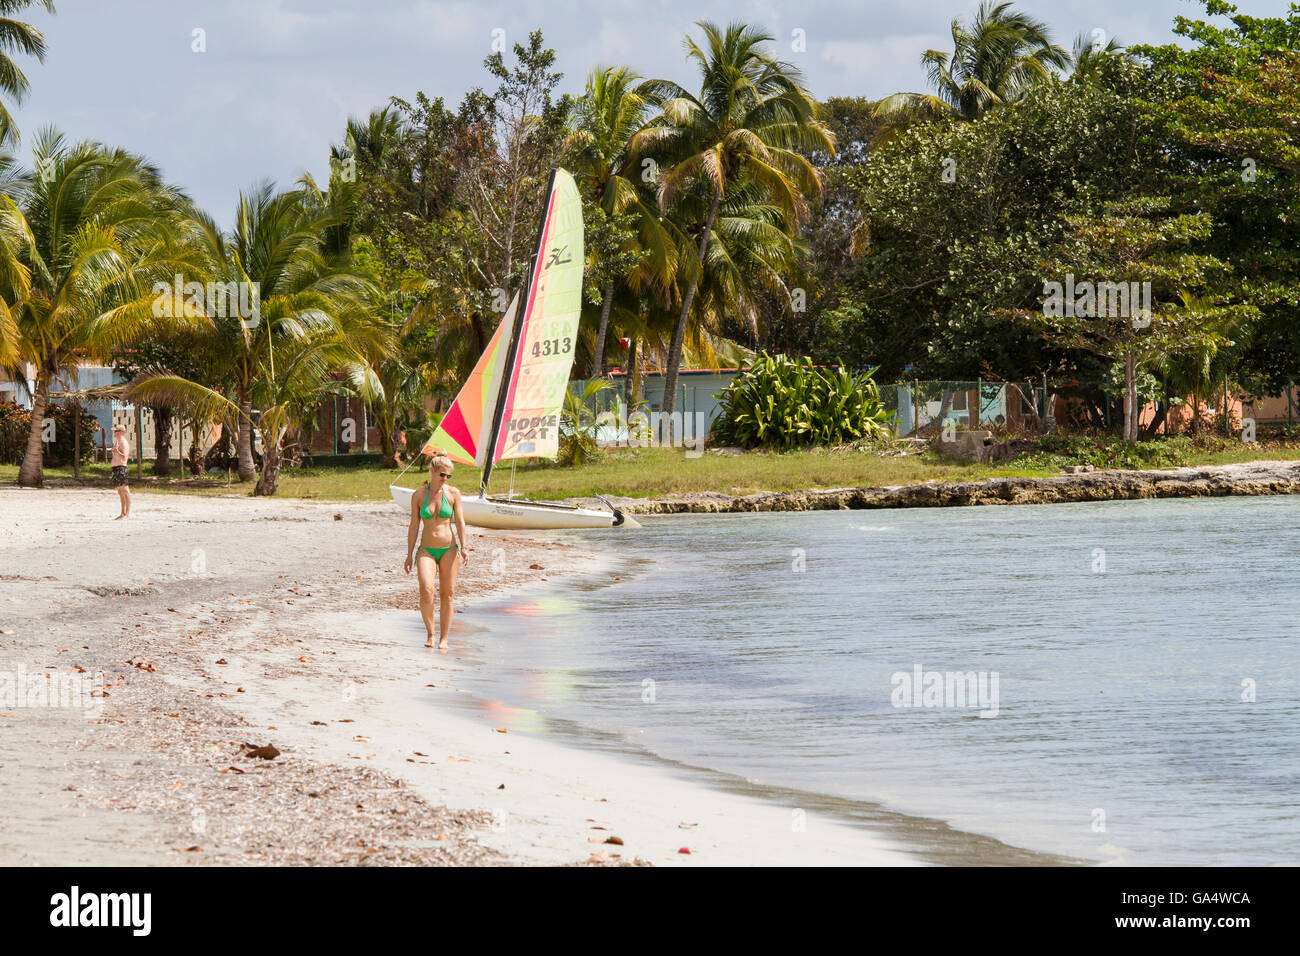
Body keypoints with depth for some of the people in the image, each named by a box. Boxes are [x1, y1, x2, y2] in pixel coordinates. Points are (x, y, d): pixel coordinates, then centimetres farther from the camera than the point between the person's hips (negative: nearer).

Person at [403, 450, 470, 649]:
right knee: (426, 590, -19)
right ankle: (430, 634, -3)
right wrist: (409, 555, 5)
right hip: (426, 550, 0)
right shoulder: (418, 495, 3)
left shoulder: (453, 493, 1)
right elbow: (413, 526, 6)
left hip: (449, 549, 0)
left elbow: (460, 521, -2)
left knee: (447, 595, 1)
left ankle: (443, 638, 11)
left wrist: (463, 547, -15)